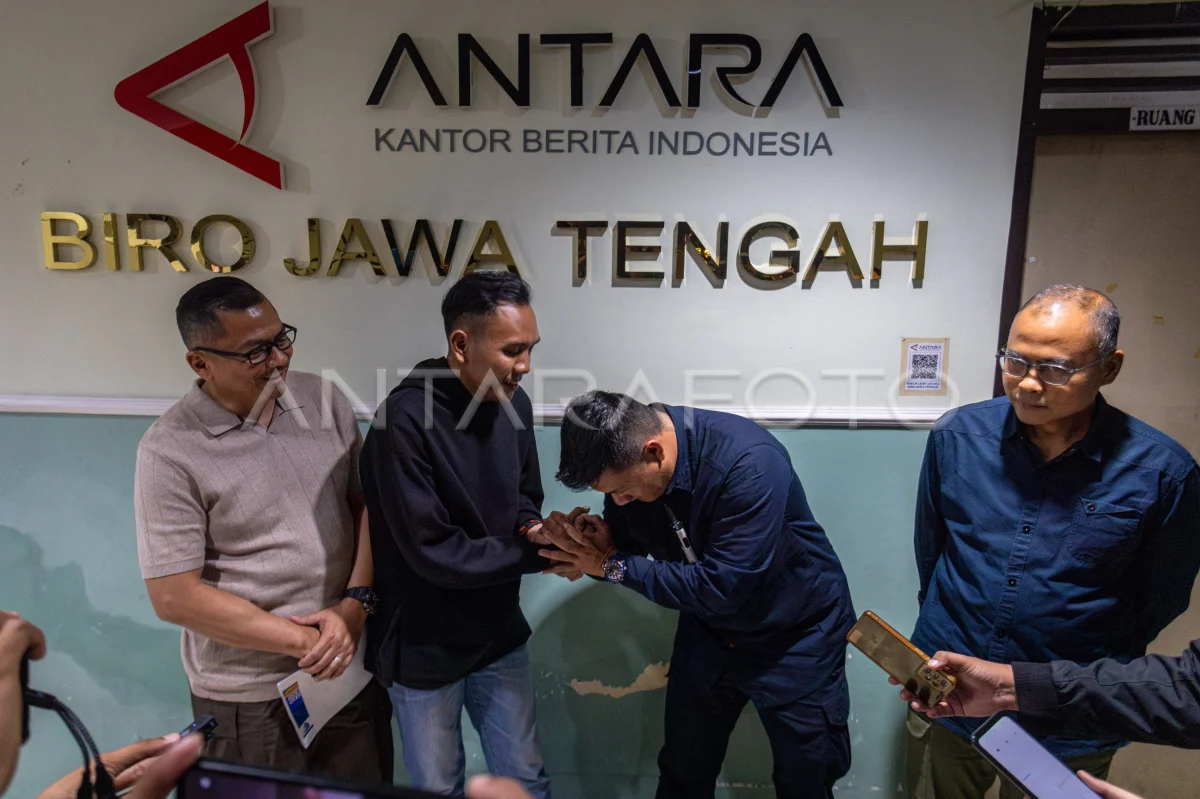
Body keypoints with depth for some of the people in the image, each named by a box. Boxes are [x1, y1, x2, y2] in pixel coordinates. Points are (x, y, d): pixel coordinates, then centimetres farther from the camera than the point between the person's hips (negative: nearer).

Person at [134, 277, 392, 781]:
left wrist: (355, 605, -11)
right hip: (248, 698, -3)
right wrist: (304, 641, -14)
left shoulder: (323, 399, -3)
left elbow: (369, 505, 2)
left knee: (367, 783, 20)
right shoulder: (170, 450, -14)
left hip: (352, 665, 4)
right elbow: (174, 596, -14)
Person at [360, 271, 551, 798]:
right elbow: (434, 552, -26)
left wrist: (534, 527, -15)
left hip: (499, 634, 5)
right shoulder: (406, 420, -26)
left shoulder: (513, 403, -6)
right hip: (425, 649, -5)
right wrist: (539, 554, -20)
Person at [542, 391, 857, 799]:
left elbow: (722, 588, -33)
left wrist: (612, 566, -27)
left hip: (795, 635, -5)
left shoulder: (749, 462, -34)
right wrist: (578, 544, -24)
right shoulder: (624, 456, -14)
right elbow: (622, 542, -1)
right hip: (709, 631, 5)